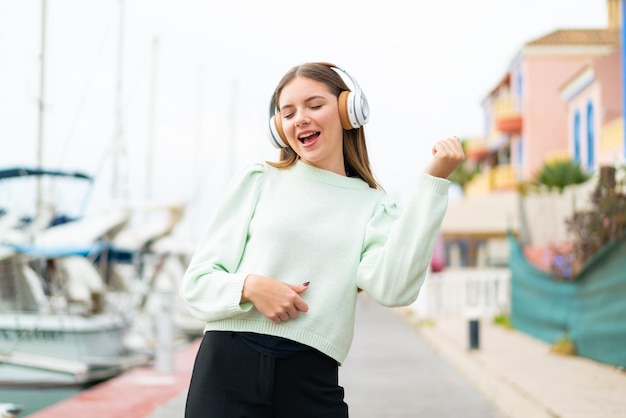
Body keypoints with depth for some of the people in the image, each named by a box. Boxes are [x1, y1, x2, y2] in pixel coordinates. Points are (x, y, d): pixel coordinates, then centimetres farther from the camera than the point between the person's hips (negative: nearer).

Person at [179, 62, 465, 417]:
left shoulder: (373, 207, 8)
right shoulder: (259, 181, 8)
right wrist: (249, 287, -15)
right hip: (228, 365, 0)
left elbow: (393, 289, -11)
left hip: (312, 379, 0)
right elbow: (196, 281, 6)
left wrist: (433, 181, -10)